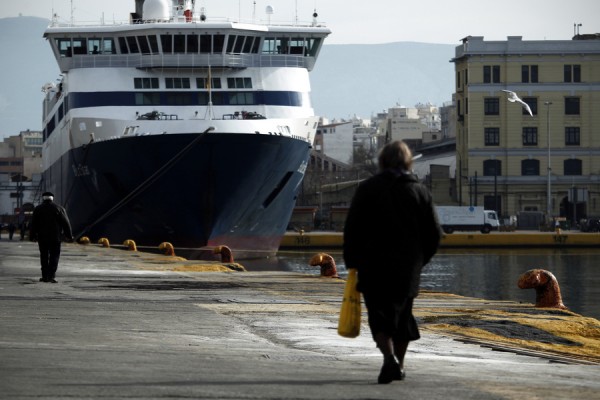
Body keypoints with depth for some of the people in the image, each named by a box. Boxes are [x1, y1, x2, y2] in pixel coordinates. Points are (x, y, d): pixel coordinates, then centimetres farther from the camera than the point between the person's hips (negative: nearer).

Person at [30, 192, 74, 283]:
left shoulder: (38, 209, 3)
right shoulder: (59, 209, 0)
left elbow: (34, 224, 3)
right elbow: (66, 223, 0)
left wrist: (32, 236, 10)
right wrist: (69, 236, 7)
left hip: (42, 237, 1)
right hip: (55, 237, -1)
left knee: (44, 256, 11)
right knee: (54, 256, 1)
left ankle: (45, 276, 9)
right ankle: (51, 276, -11)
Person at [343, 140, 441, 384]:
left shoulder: (367, 189, -2)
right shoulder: (420, 192, 4)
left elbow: (352, 229, -3)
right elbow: (434, 234, 4)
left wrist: (352, 263, 5)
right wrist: (419, 260, 17)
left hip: (374, 266, -2)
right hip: (408, 268, 2)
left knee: (379, 316, -1)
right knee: (402, 314, 17)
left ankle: (390, 357, -24)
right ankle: (399, 366, 23)